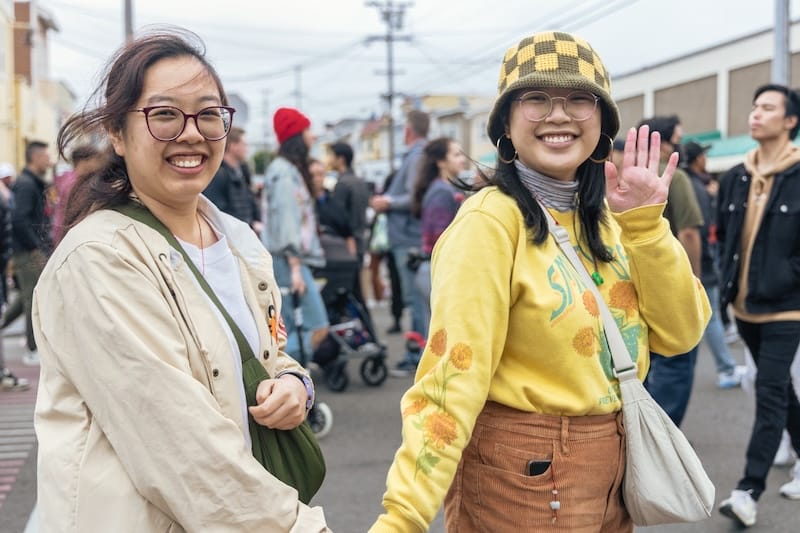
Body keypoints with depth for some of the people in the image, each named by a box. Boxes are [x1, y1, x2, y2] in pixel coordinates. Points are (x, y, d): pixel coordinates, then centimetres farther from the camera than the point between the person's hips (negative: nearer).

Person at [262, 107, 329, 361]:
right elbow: (286, 221, -17)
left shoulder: (289, 169, 19)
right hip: (287, 260, -10)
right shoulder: (284, 172, -11)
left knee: (288, 334, 8)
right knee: (317, 327, -11)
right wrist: (295, 266, -20)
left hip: (290, 258, 10)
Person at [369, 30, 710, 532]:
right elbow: (452, 379, -24)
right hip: (521, 475, -8)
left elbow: (679, 332, 0)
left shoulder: (603, 217, 5)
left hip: (610, 469, 8)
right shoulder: (490, 222, -18)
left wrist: (645, 222, -11)